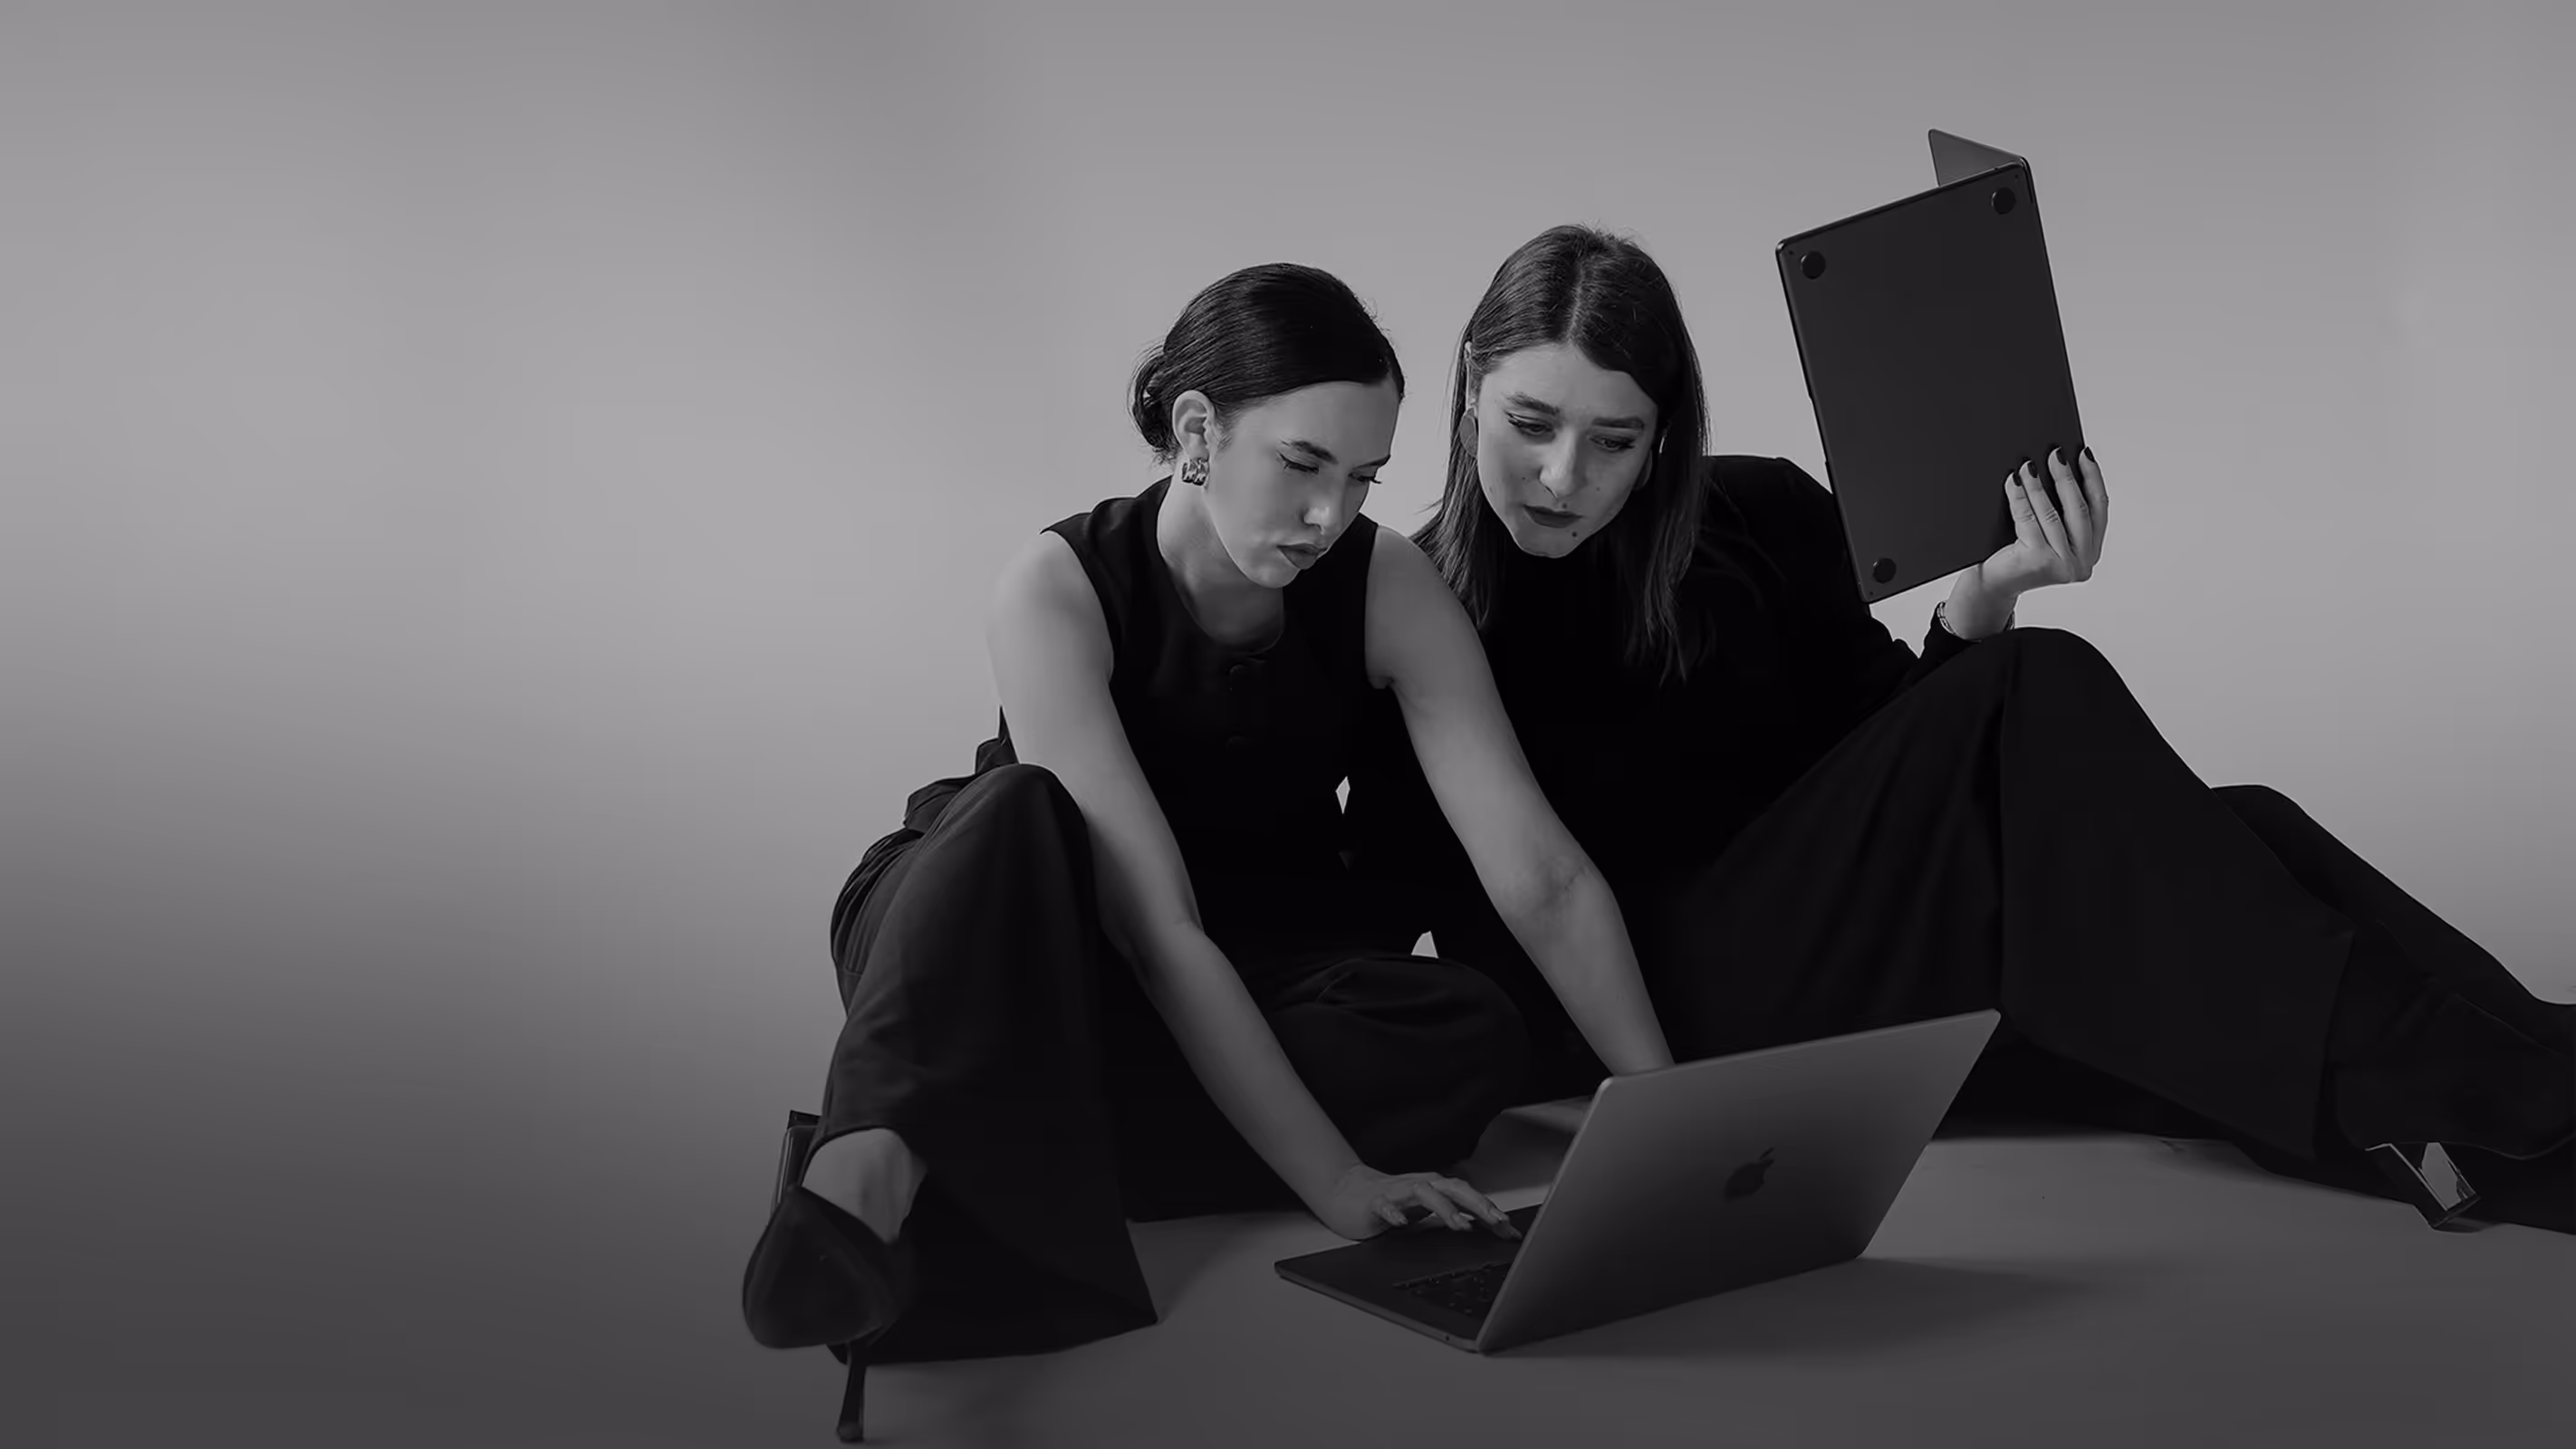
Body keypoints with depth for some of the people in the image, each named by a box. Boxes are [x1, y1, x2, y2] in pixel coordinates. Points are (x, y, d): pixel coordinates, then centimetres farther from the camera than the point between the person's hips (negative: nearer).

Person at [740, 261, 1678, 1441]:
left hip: (1258, 970, 3)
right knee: (1017, 812, -35)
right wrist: (1333, 1178, -41)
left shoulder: (1388, 586, -15)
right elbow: (1155, 926, -34)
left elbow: (1544, 881, -20)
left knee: (1471, 1036, -29)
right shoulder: (1060, 589, -24)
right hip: (1001, 948, -3)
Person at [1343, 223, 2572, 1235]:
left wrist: (1980, 602, -6)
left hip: (1836, 944, 5)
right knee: (2040, 699, -27)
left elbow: (1890, 747, 11)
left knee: (2228, 847, -21)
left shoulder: (1761, 519, 10)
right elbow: (1386, 900, -1)